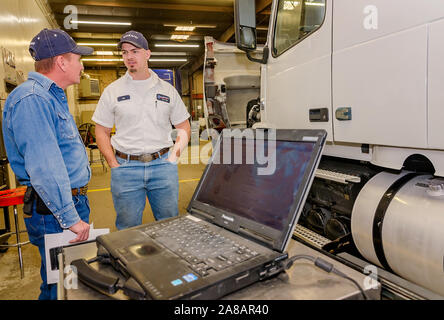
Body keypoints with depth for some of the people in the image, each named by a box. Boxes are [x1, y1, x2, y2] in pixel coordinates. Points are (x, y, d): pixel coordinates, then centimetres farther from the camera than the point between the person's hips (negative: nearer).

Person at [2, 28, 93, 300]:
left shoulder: (53, 96, 16)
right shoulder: (32, 99, -20)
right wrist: (71, 219, -23)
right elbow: (44, 168, -26)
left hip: (74, 201, 10)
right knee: (59, 289, 5)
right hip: (55, 214, -10)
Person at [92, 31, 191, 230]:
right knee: (127, 229, 9)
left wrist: (173, 158, -2)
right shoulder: (112, 91, 6)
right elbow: (101, 131, 7)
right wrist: (115, 166, -3)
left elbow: (183, 127, 11)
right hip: (126, 168, 0)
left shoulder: (167, 90, 8)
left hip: (162, 164, 1)